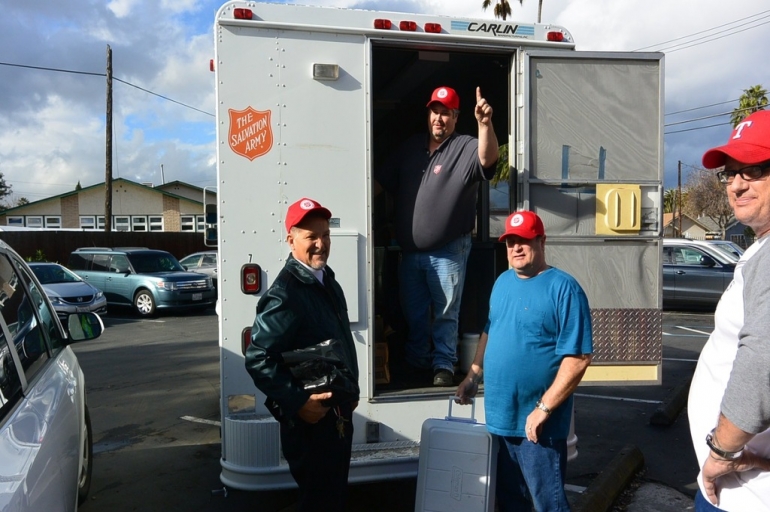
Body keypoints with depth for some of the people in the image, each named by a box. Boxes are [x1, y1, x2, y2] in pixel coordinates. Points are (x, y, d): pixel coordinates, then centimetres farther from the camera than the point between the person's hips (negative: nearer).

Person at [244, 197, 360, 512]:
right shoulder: (285, 294, -22)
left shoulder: (327, 280, 8)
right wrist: (298, 402, -26)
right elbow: (257, 359, -25)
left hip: (338, 413, 9)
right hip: (311, 419, -9)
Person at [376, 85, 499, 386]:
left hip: (448, 251, -5)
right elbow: (382, 181, 13)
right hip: (409, 250, 6)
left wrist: (484, 123, -46)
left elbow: (488, 159, -30)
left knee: (446, 312, 5)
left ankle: (444, 365, 19)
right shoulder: (410, 148, 10)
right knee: (413, 312, 18)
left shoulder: (465, 148, -7)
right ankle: (415, 361, 36)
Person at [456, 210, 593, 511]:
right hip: (499, 416, 7)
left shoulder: (564, 288, -14)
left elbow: (578, 357, -19)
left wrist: (544, 409, -21)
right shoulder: (502, 282, 8)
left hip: (537, 424, -7)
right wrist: (474, 376, 12)